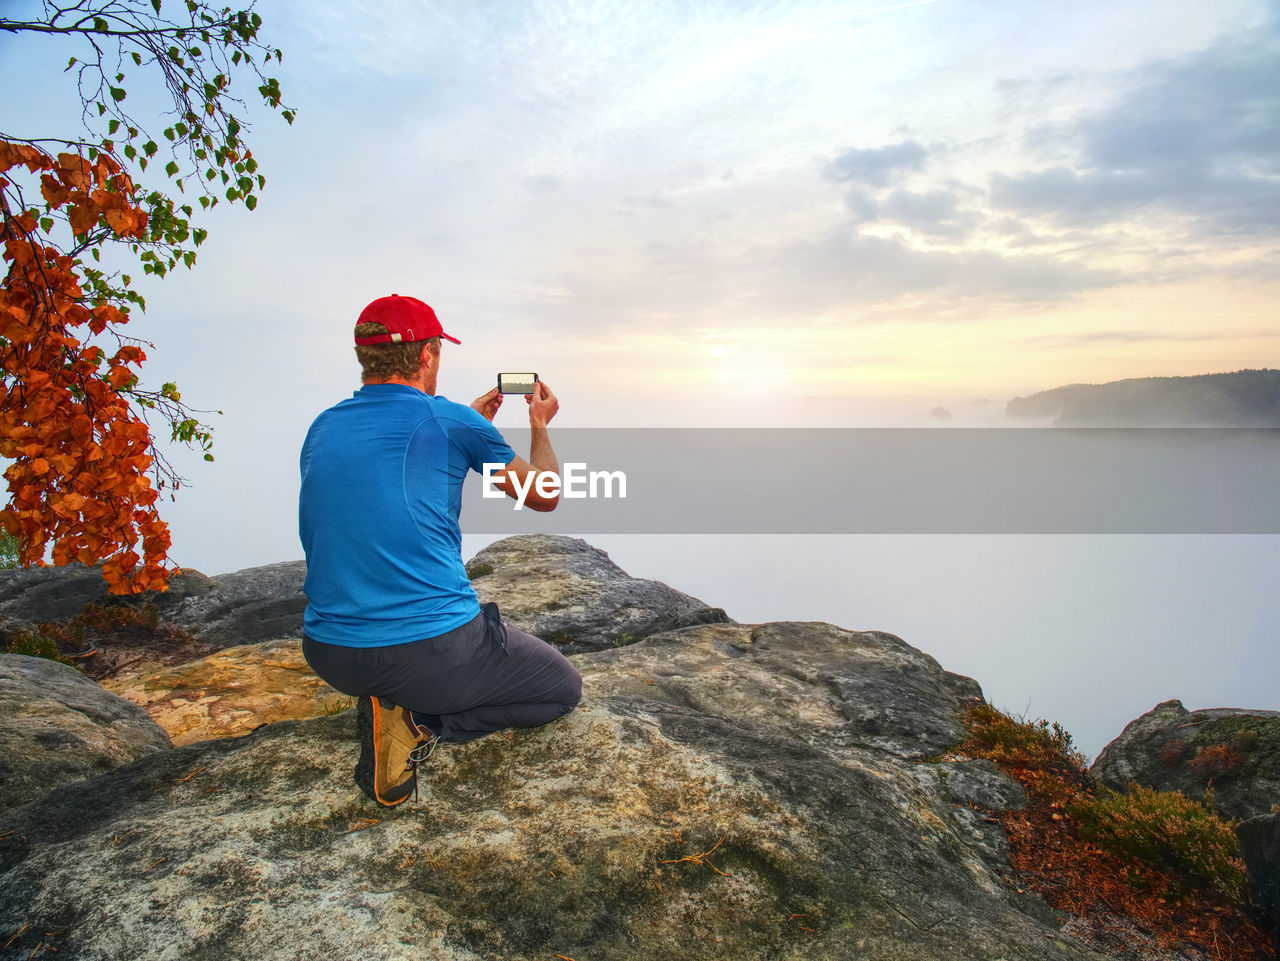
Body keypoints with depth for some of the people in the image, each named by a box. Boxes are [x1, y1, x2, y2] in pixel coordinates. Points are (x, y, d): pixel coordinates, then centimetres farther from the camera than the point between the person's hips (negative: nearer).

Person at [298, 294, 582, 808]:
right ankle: (420, 720, -4)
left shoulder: (322, 428, 8)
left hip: (330, 657, 7)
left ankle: (389, 705, 9)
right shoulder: (452, 420, -9)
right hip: (433, 650, -7)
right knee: (564, 688, 17)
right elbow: (545, 495, 5)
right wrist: (539, 426, 24)